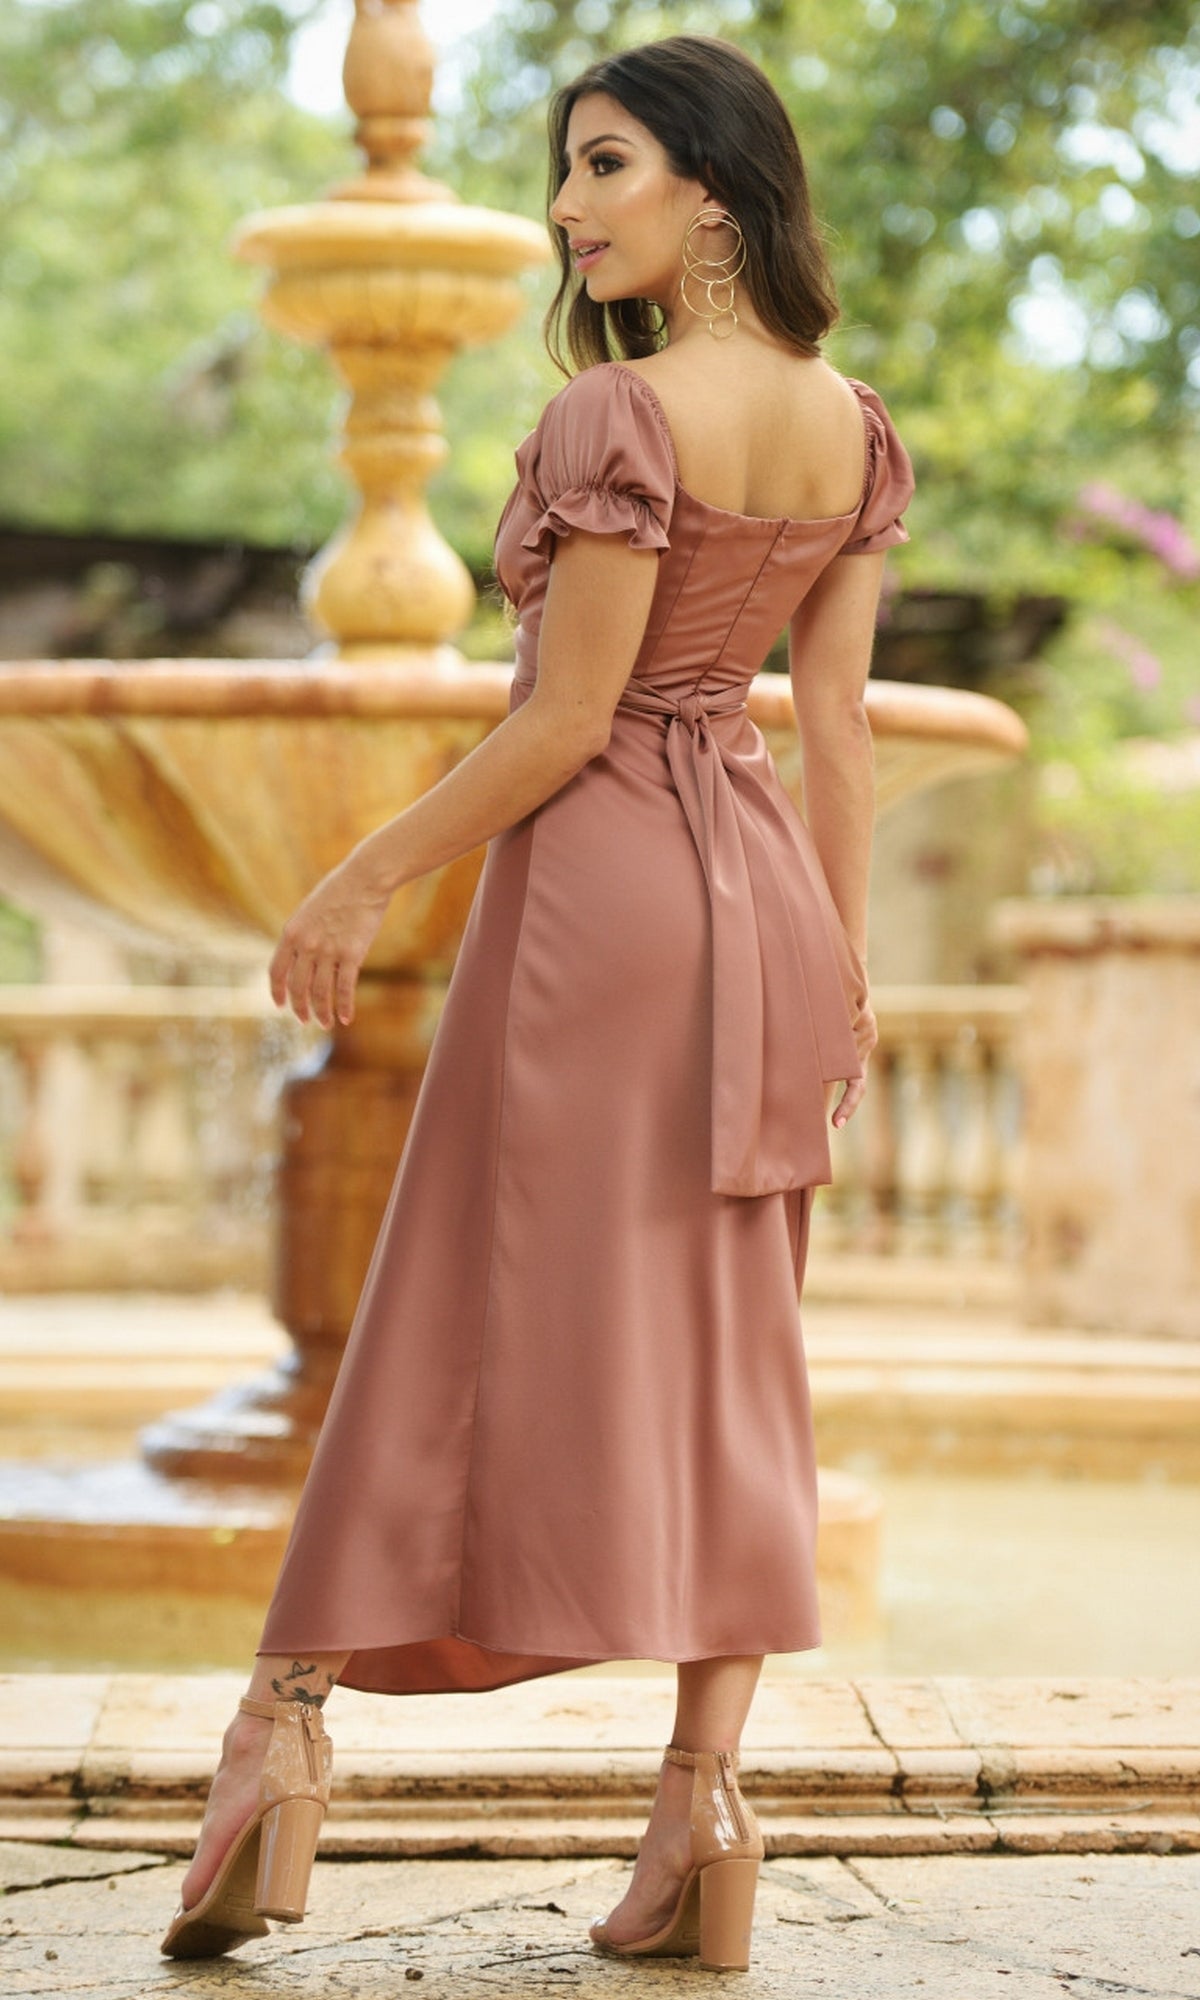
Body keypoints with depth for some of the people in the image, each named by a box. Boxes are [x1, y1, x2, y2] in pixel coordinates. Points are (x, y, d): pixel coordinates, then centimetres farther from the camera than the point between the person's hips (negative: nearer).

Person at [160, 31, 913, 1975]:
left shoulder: (620, 413, -15)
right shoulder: (852, 427, 7)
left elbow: (566, 721, -16)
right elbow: (837, 721, 8)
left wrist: (360, 886, -8)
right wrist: (846, 961, 13)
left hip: (599, 872, -7)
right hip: (763, 884, 7)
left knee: (476, 1321, 0)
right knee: (726, 1351, 7)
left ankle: (289, 1734, 7)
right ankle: (705, 1808, 5)